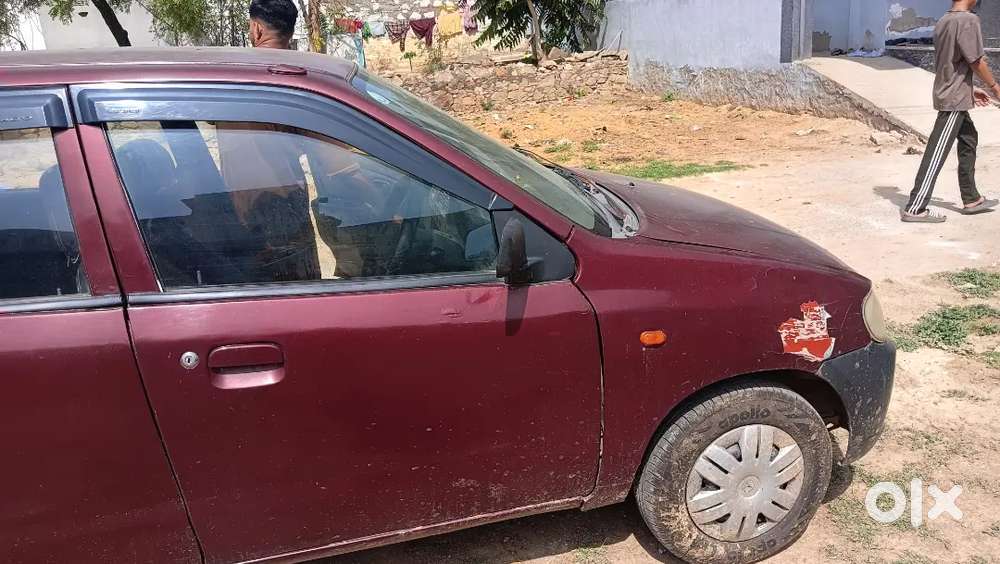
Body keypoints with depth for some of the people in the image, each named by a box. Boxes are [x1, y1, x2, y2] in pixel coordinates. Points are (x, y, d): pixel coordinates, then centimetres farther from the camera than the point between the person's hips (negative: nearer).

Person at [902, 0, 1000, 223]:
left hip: (946, 94, 9)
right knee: (937, 154, -7)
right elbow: (976, 61, -14)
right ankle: (914, 209, -6)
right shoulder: (969, 20, -15)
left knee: (969, 140, 20)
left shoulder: (943, 22, 10)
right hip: (955, 99, -9)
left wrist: (970, 89, 23)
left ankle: (971, 199, 28)